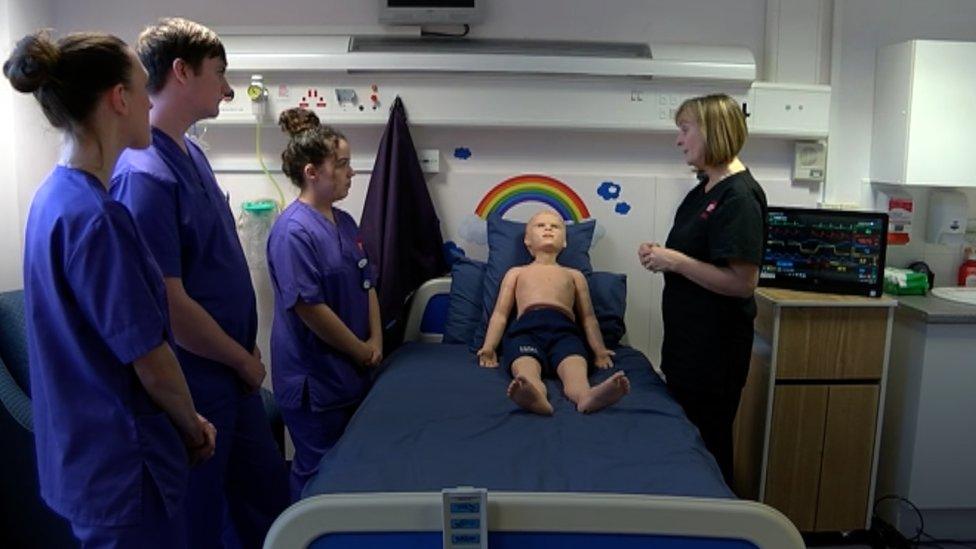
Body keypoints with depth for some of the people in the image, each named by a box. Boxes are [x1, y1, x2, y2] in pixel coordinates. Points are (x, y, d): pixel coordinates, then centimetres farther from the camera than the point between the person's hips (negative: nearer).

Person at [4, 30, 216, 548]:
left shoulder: (54, 197, 3)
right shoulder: (96, 216, -26)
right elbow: (150, 362, -22)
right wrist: (194, 430, -3)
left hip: (85, 451, 9)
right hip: (122, 464, -9)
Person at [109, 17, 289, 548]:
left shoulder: (191, 152, 5)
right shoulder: (143, 173, -24)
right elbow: (170, 306, -24)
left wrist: (246, 353, 11)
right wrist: (244, 360, -10)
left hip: (231, 372, 8)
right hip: (196, 381, -8)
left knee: (266, 486, 23)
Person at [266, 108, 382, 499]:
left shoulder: (345, 223, 8)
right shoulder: (293, 230, -19)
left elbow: (367, 285, 13)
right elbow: (308, 307, -23)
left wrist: (376, 340, 1)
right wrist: (361, 350, -13)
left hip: (351, 372, 9)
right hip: (312, 376, -8)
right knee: (319, 472, 7)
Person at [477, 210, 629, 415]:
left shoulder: (574, 275, 35)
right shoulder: (516, 272, 34)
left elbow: (588, 317, 27)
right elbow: (500, 313, 23)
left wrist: (600, 351, 9)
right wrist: (488, 348, 6)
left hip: (564, 329, 1)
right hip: (526, 328, 0)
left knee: (575, 368, -36)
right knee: (526, 370, -38)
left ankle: (586, 396, -66)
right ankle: (536, 397, -67)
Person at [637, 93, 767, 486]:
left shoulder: (739, 197, -20)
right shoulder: (705, 188, 9)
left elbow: (742, 283, -25)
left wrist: (676, 261, -21)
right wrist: (662, 255, 2)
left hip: (716, 346, -9)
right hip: (686, 336, 10)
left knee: (708, 441, 7)